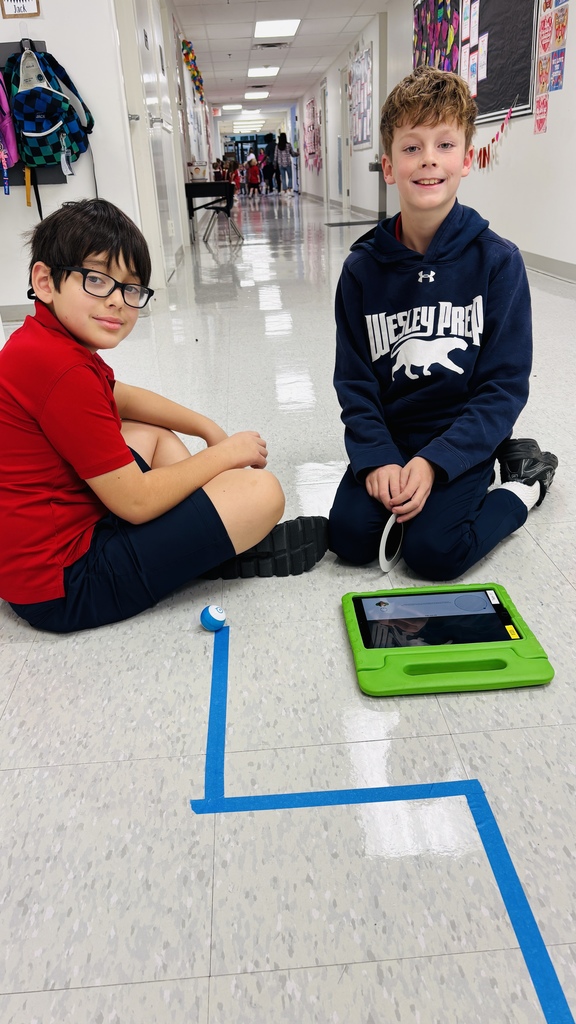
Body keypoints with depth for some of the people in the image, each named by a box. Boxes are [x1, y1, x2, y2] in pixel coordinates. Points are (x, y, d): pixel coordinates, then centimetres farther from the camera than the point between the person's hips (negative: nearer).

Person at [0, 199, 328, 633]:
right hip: (64, 586, -10)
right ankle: (223, 553, 17)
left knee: (152, 433, 27)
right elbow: (136, 502, -21)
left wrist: (207, 427, 13)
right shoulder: (62, 371, -24)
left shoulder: (45, 342, 7)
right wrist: (226, 454, -8)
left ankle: (212, 542, 15)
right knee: (263, 493, -16)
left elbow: (122, 398, 24)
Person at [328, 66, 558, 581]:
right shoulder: (363, 268, -2)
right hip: (389, 433, 3)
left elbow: (505, 384, -10)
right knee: (349, 535, -17)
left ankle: (522, 482, 6)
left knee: (433, 550, -20)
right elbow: (354, 381, -1)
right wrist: (377, 459, -17)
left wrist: (433, 462, -20)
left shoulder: (497, 261, -9)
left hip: (462, 435, -2)